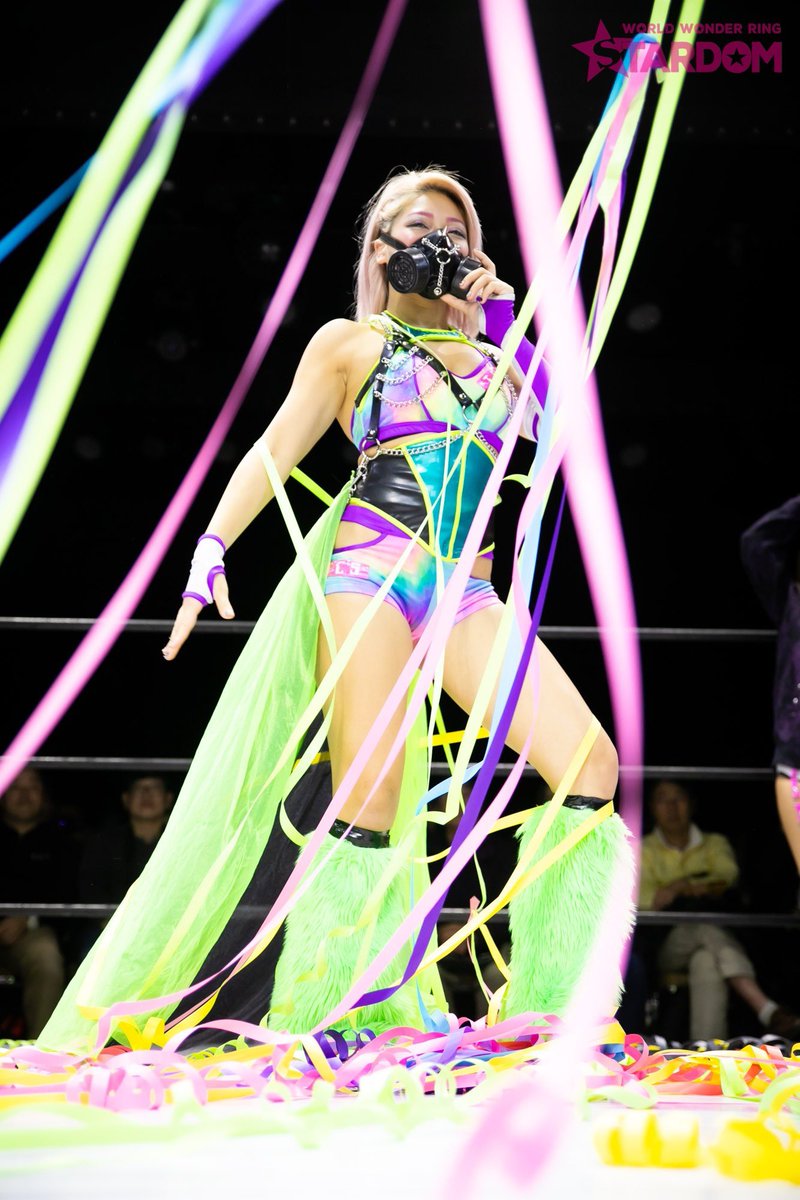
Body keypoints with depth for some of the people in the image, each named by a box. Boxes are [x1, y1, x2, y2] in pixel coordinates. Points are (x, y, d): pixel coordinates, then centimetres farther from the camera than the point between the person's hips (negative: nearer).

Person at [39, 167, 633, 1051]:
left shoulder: (483, 349, 24)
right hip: (371, 575, -4)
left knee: (591, 764, -12)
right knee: (369, 809, -12)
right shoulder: (351, 343, 12)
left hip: (467, 595, 4)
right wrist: (213, 546, -7)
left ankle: (552, 1016, -6)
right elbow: (278, 448, 5)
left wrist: (506, 319, 8)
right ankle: (318, 1027, -1)